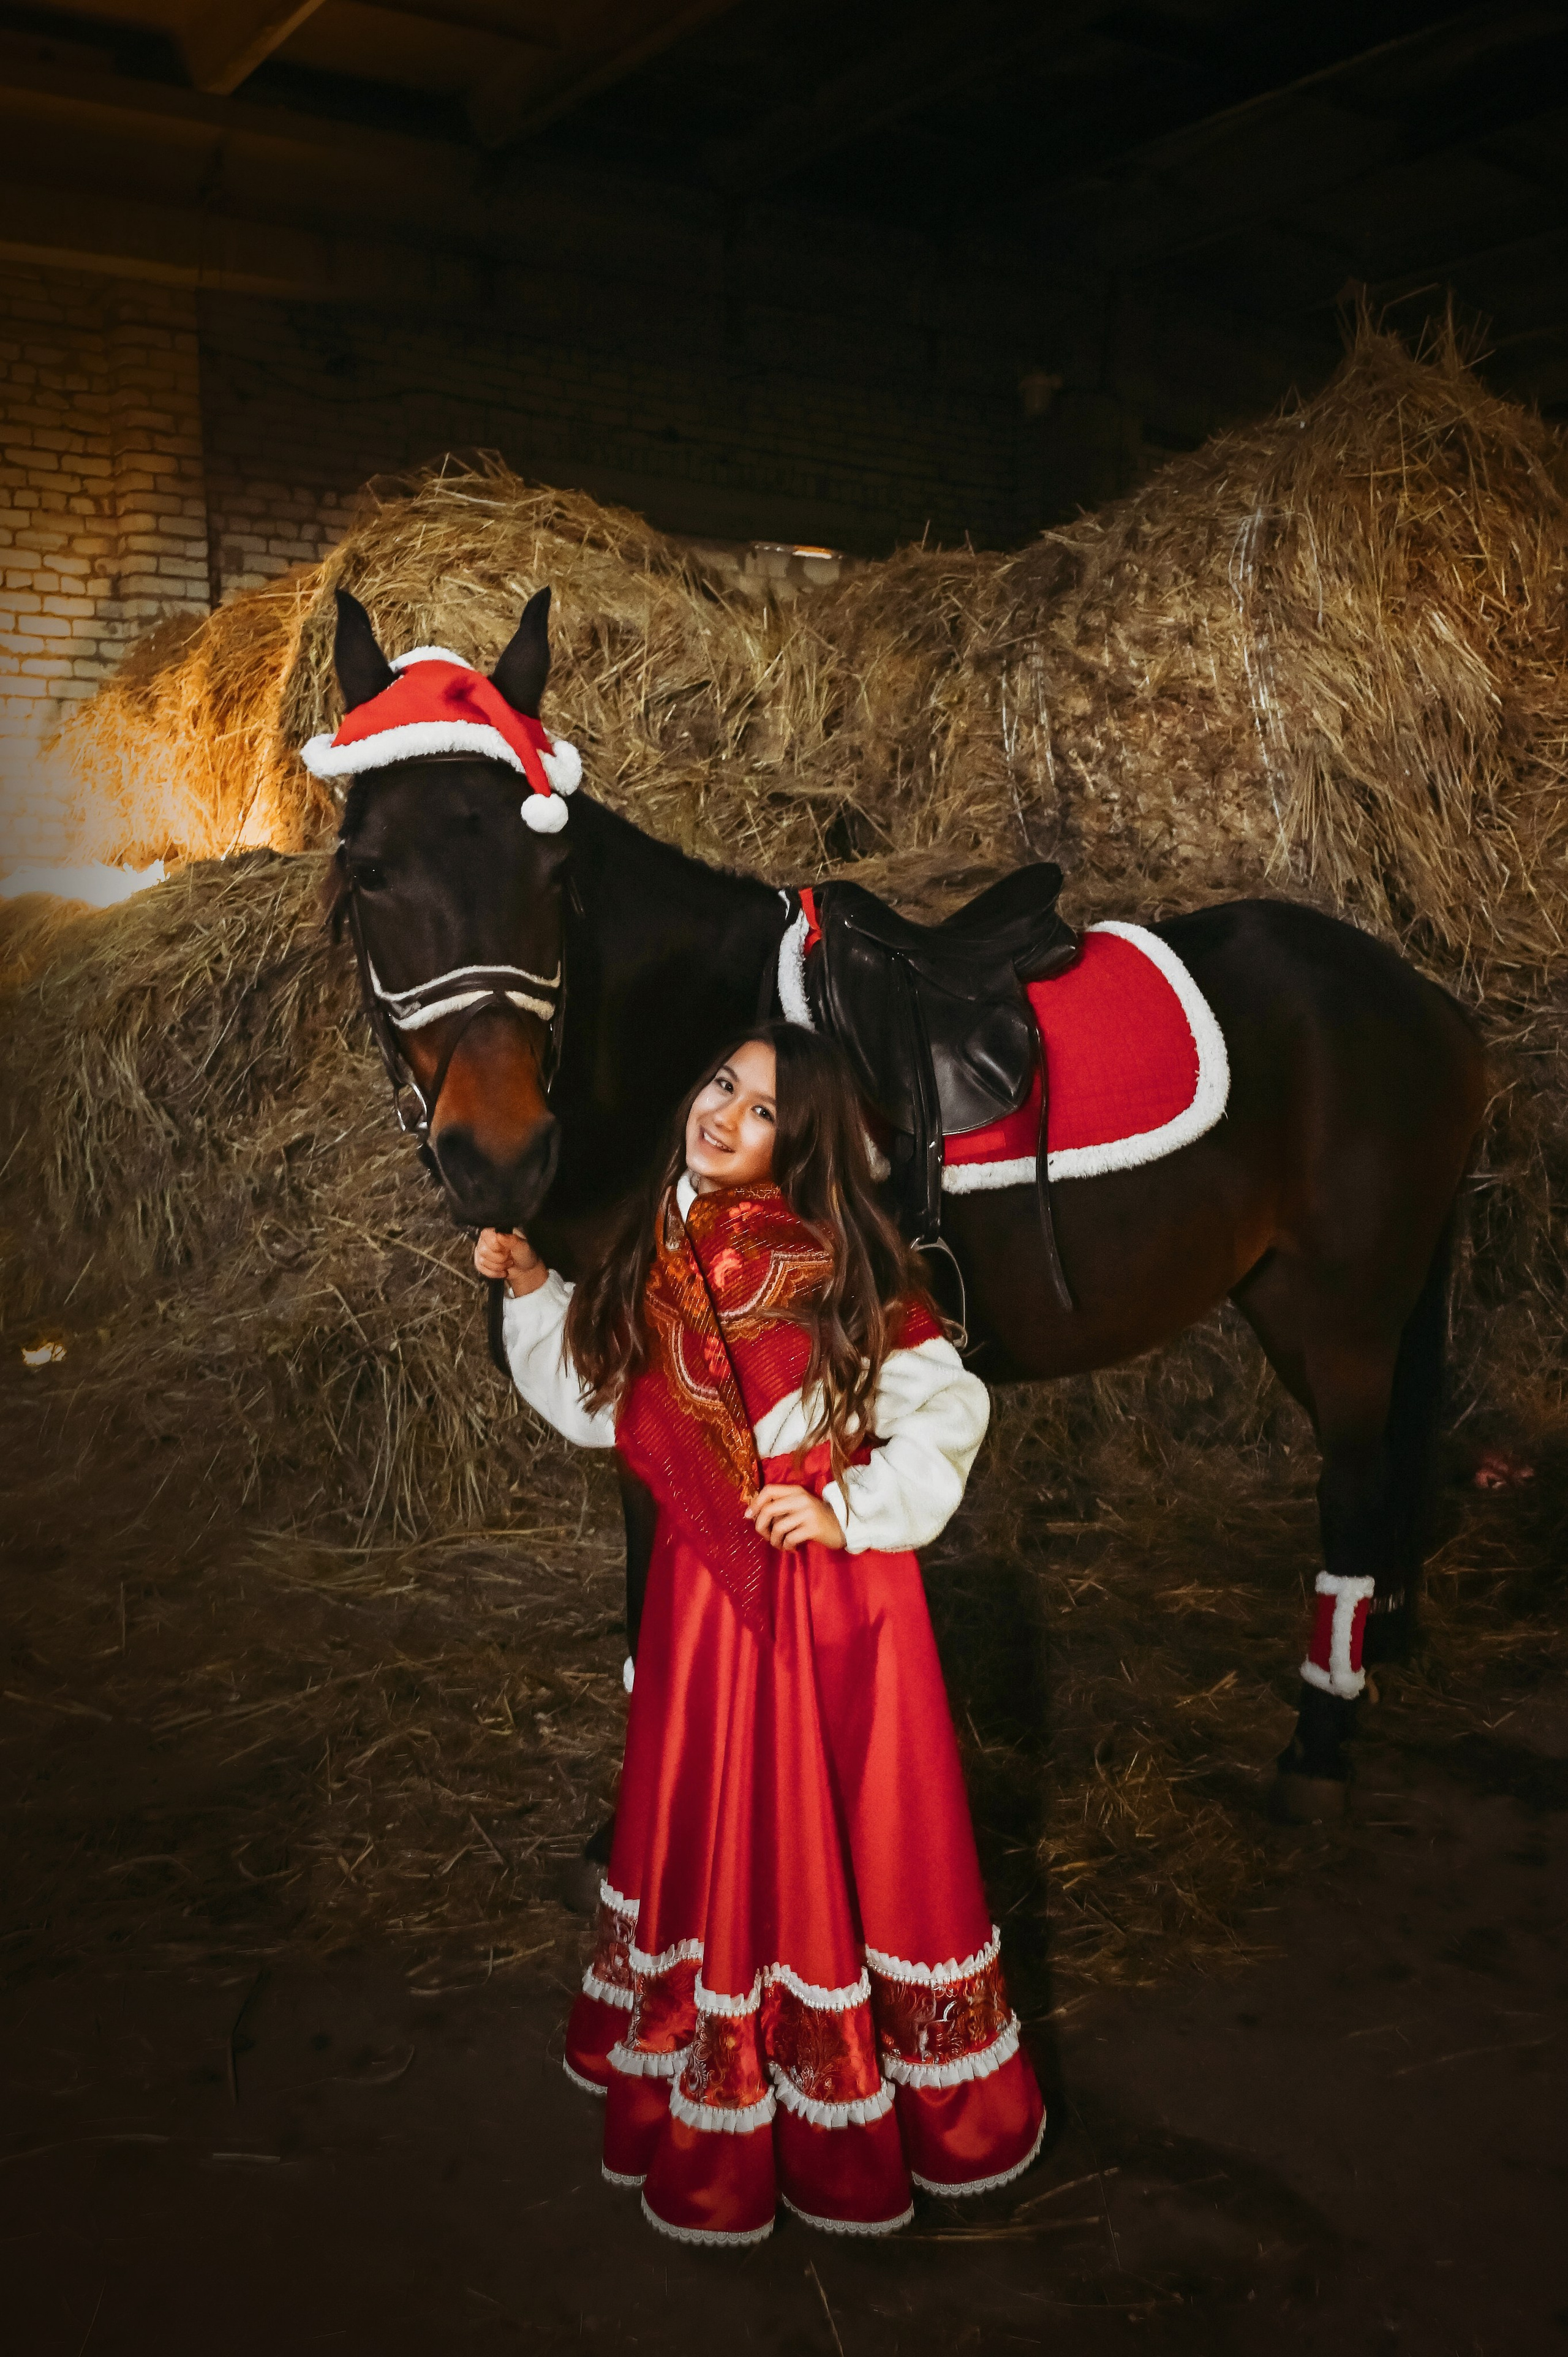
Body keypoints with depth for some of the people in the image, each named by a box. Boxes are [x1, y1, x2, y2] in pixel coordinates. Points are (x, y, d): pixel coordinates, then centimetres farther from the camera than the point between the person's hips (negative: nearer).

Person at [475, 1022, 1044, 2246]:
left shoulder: (837, 1267, -14)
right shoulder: (659, 1260, 3)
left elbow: (950, 1410, -12)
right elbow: (604, 1410, 15)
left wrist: (850, 1511, -19)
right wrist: (531, 1293, 8)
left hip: (832, 1589, -5)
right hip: (705, 1592, 5)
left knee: (839, 1833, 6)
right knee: (713, 1833, 17)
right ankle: (719, 2113, 38)